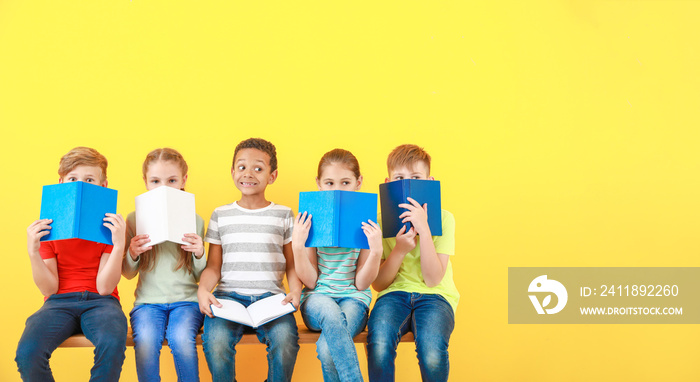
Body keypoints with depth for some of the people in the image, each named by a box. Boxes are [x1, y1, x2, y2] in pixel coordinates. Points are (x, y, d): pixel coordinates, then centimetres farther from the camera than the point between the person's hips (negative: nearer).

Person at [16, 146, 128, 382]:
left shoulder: (111, 224, 0)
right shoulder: (49, 227, 4)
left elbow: (104, 287, -9)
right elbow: (49, 289, 0)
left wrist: (119, 245, -22)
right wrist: (33, 252, -16)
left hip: (99, 301, -1)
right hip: (60, 302, 1)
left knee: (112, 344, -37)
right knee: (27, 353, -30)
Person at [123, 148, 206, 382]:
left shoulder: (194, 221, 6)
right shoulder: (135, 220, 5)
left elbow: (201, 277, 9)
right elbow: (128, 273, 10)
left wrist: (199, 254, -11)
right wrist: (132, 254, -10)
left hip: (186, 300, 0)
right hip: (148, 301, 0)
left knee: (182, 338, -31)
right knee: (145, 340, -31)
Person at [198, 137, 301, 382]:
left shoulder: (284, 215, 12)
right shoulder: (221, 215, 15)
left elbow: (292, 264, 12)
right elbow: (213, 266, 12)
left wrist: (295, 291, -7)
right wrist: (203, 289, -8)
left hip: (270, 296, 0)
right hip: (229, 295, 1)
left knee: (285, 339, -30)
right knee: (216, 340, -30)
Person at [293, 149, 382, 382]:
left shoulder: (366, 223, 0)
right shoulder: (310, 222, 1)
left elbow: (361, 283, -2)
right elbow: (310, 281, -2)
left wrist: (376, 251, -18)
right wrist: (298, 246, -17)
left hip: (354, 299, -1)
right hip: (317, 298, 1)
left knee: (328, 349, -32)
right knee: (331, 312, -37)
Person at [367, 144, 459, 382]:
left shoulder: (443, 219, 0)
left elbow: (432, 279, -9)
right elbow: (378, 284, 2)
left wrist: (424, 228, -18)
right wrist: (399, 250, -16)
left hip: (434, 295, -1)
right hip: (394, 293, 1)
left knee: (432, 348, -34)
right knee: (379, 343, -34)